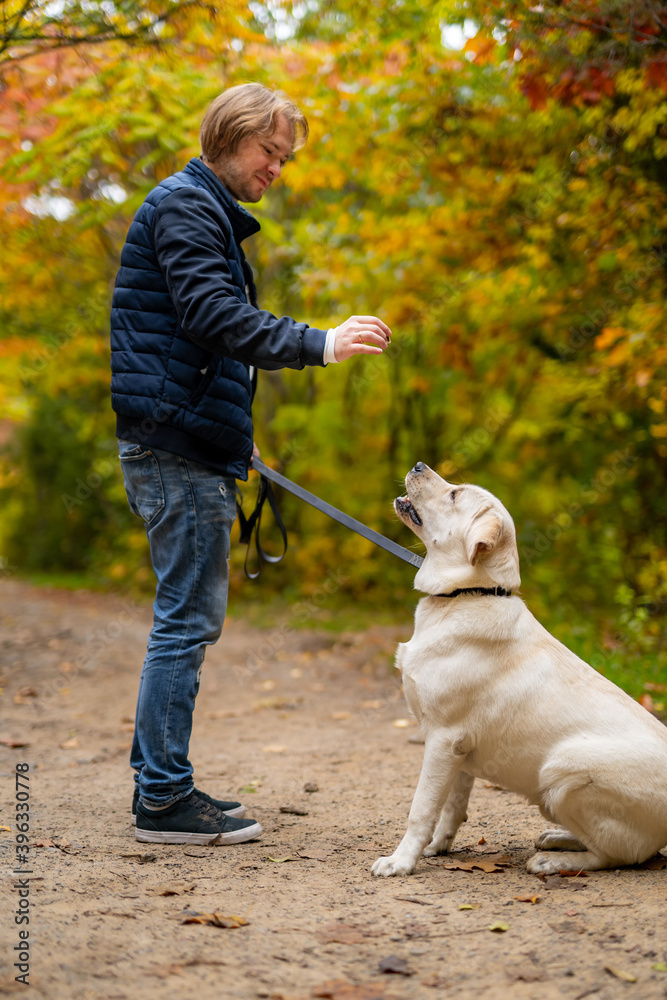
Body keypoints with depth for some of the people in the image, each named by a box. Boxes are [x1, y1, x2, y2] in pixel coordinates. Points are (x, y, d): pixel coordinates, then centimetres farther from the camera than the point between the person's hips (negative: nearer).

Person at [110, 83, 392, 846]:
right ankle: (164, 799, -3)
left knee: (187, 616, 11)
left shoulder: (209, 212, 24)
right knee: (189, 616, -8)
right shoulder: (183, 204, -8)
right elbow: (214, 315, -22)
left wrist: (234, 438, 24)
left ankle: (158, 782, 18)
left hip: (188, 443, 10)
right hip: (174, 440, -10)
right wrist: (319, 345, -28)